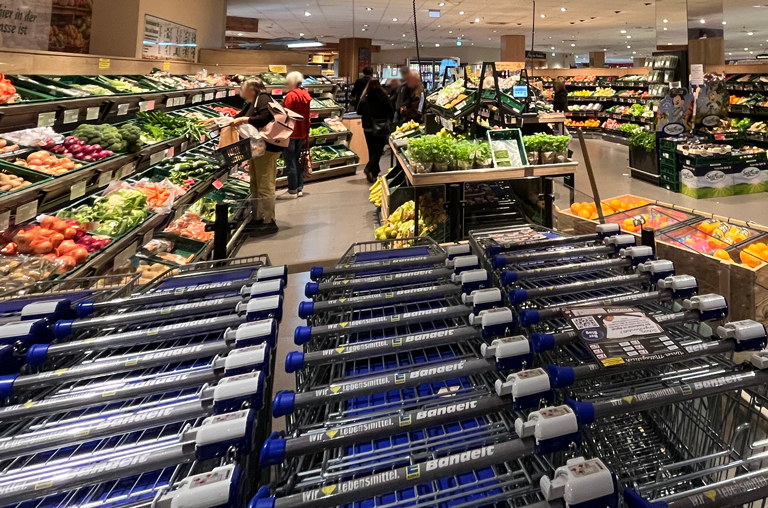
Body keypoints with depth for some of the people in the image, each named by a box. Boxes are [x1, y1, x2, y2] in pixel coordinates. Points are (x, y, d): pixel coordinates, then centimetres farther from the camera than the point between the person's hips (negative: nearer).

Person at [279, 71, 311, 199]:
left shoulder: (291, 96, -14)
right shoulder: (306, 95, 8)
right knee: (297, 161, 15)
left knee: (290, 162, -2)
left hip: (291, 134, -8)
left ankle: (292, 191, 1)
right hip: (301, 134, 8)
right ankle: (299, 188, 18)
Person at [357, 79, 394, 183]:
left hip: (367, 128, 4)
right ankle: (369, 168, -20)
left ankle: (374, 173, 17)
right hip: (381, 127, -3)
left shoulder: (364, 98, 0)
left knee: (372, 150, 12)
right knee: (378, 150, -1)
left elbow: (358, 111, 6)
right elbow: (391, 110, -5)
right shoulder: (383, 96, -7)